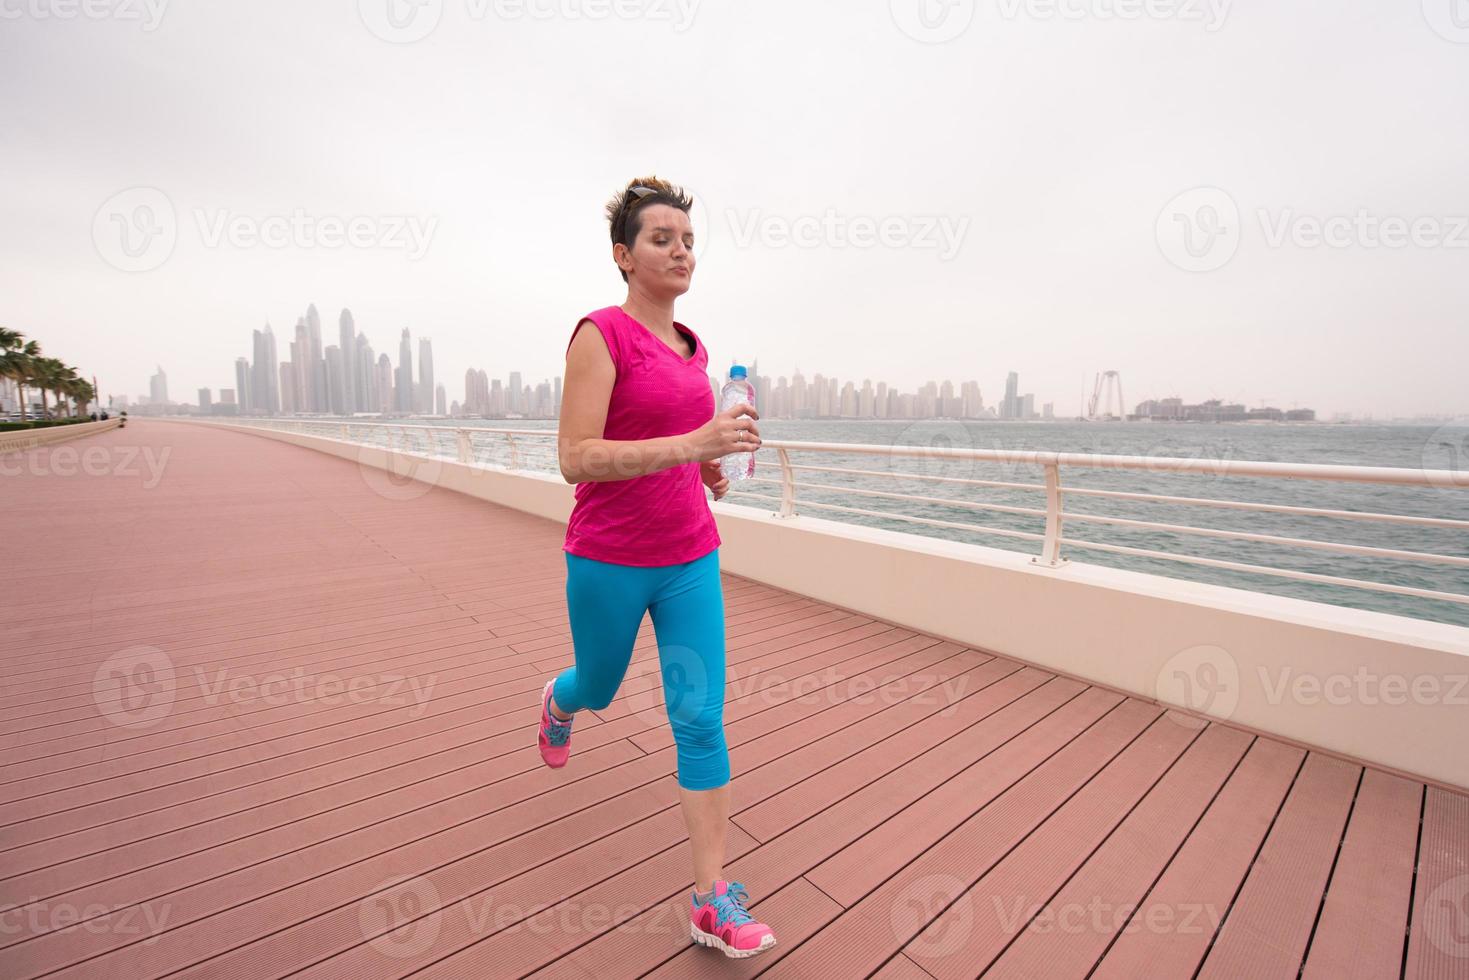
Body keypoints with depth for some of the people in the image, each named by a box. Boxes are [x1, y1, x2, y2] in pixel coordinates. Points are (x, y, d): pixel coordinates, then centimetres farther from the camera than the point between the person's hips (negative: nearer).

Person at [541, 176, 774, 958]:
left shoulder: (691, 346, 8)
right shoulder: (600, 333, -12)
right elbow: (576, 459, -21)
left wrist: (710, 465, 2)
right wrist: (694, 442, -30)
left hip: (689, 556, 5)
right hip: (609, 561, -4)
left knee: (701, 718, 2)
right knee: (599, 687, 22)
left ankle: (713, 900, 18)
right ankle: (558, 703, 61)